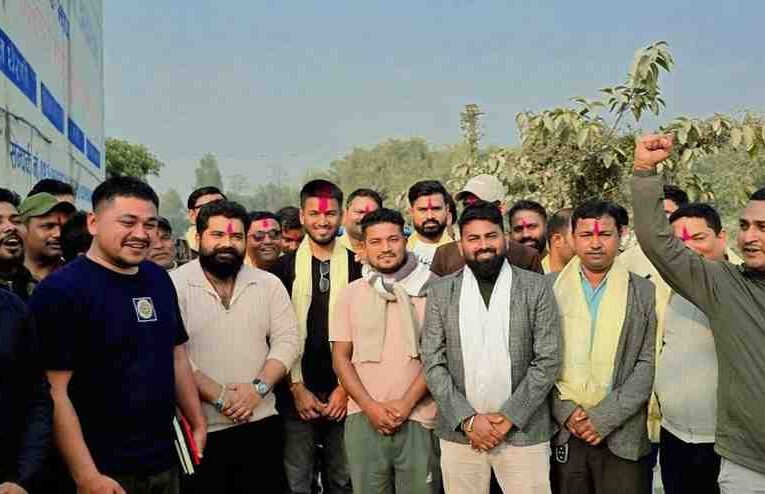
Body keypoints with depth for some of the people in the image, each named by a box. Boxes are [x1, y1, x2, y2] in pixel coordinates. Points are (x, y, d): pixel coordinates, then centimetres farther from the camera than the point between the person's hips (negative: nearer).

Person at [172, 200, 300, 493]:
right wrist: (219, 396, -16)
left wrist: (258, 387, -13)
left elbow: (287, 341, 1)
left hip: (260, 424, 3)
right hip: (200, 429, -2)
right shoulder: (174, 284, -5)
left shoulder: (269, 284, 5)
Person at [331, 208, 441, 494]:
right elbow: (340, 357, 6)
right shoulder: (350, 293, 7)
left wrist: (407, 403, -10)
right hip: (364, 419, 2)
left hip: (418, 419, -2)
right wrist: (370, 406, -5)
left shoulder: (431, 288, 0)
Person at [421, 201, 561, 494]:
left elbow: (548, 360, -4)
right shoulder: (441, 291, 3)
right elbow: (433, 363, 0)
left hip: (523, 432, -1)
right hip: (459, 433, 1)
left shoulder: (536, 288, -1)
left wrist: (509, 417, -10)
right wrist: (468, 420, -9)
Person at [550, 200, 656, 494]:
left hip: (622, 436, 0)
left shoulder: (644, 293, 3)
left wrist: (605, 418, -10)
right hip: (561, 432, 1)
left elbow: (648, 363, -3)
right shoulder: (548, 287, 4)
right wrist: (565, 410, -9)